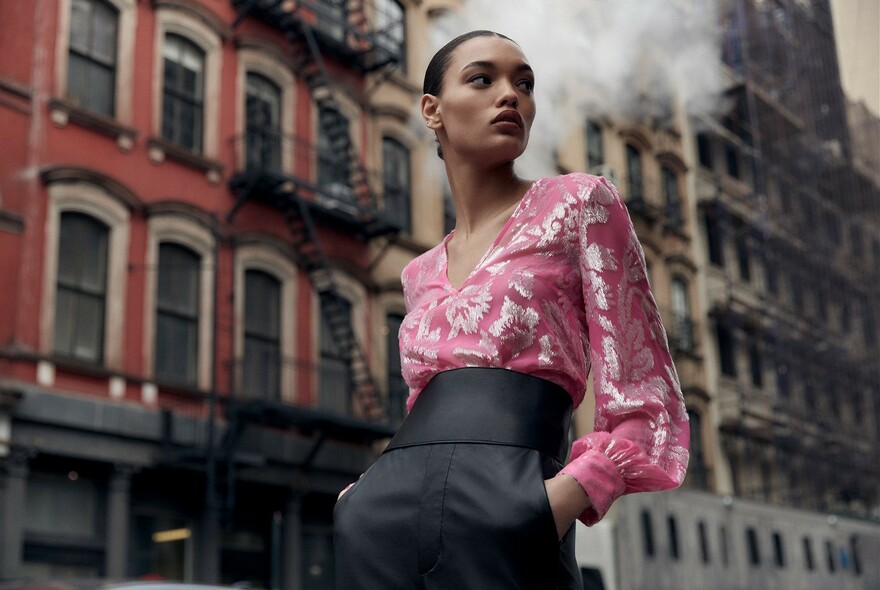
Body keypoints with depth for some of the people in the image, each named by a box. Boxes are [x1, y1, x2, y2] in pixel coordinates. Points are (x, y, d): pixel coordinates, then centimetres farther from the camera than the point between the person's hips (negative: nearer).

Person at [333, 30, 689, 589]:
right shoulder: (421, 274, 18)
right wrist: (370, 488, 4)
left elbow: (646, 406, 0)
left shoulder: (579, 204, 6)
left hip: (504, 521, -4)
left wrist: (561, 500, -17)